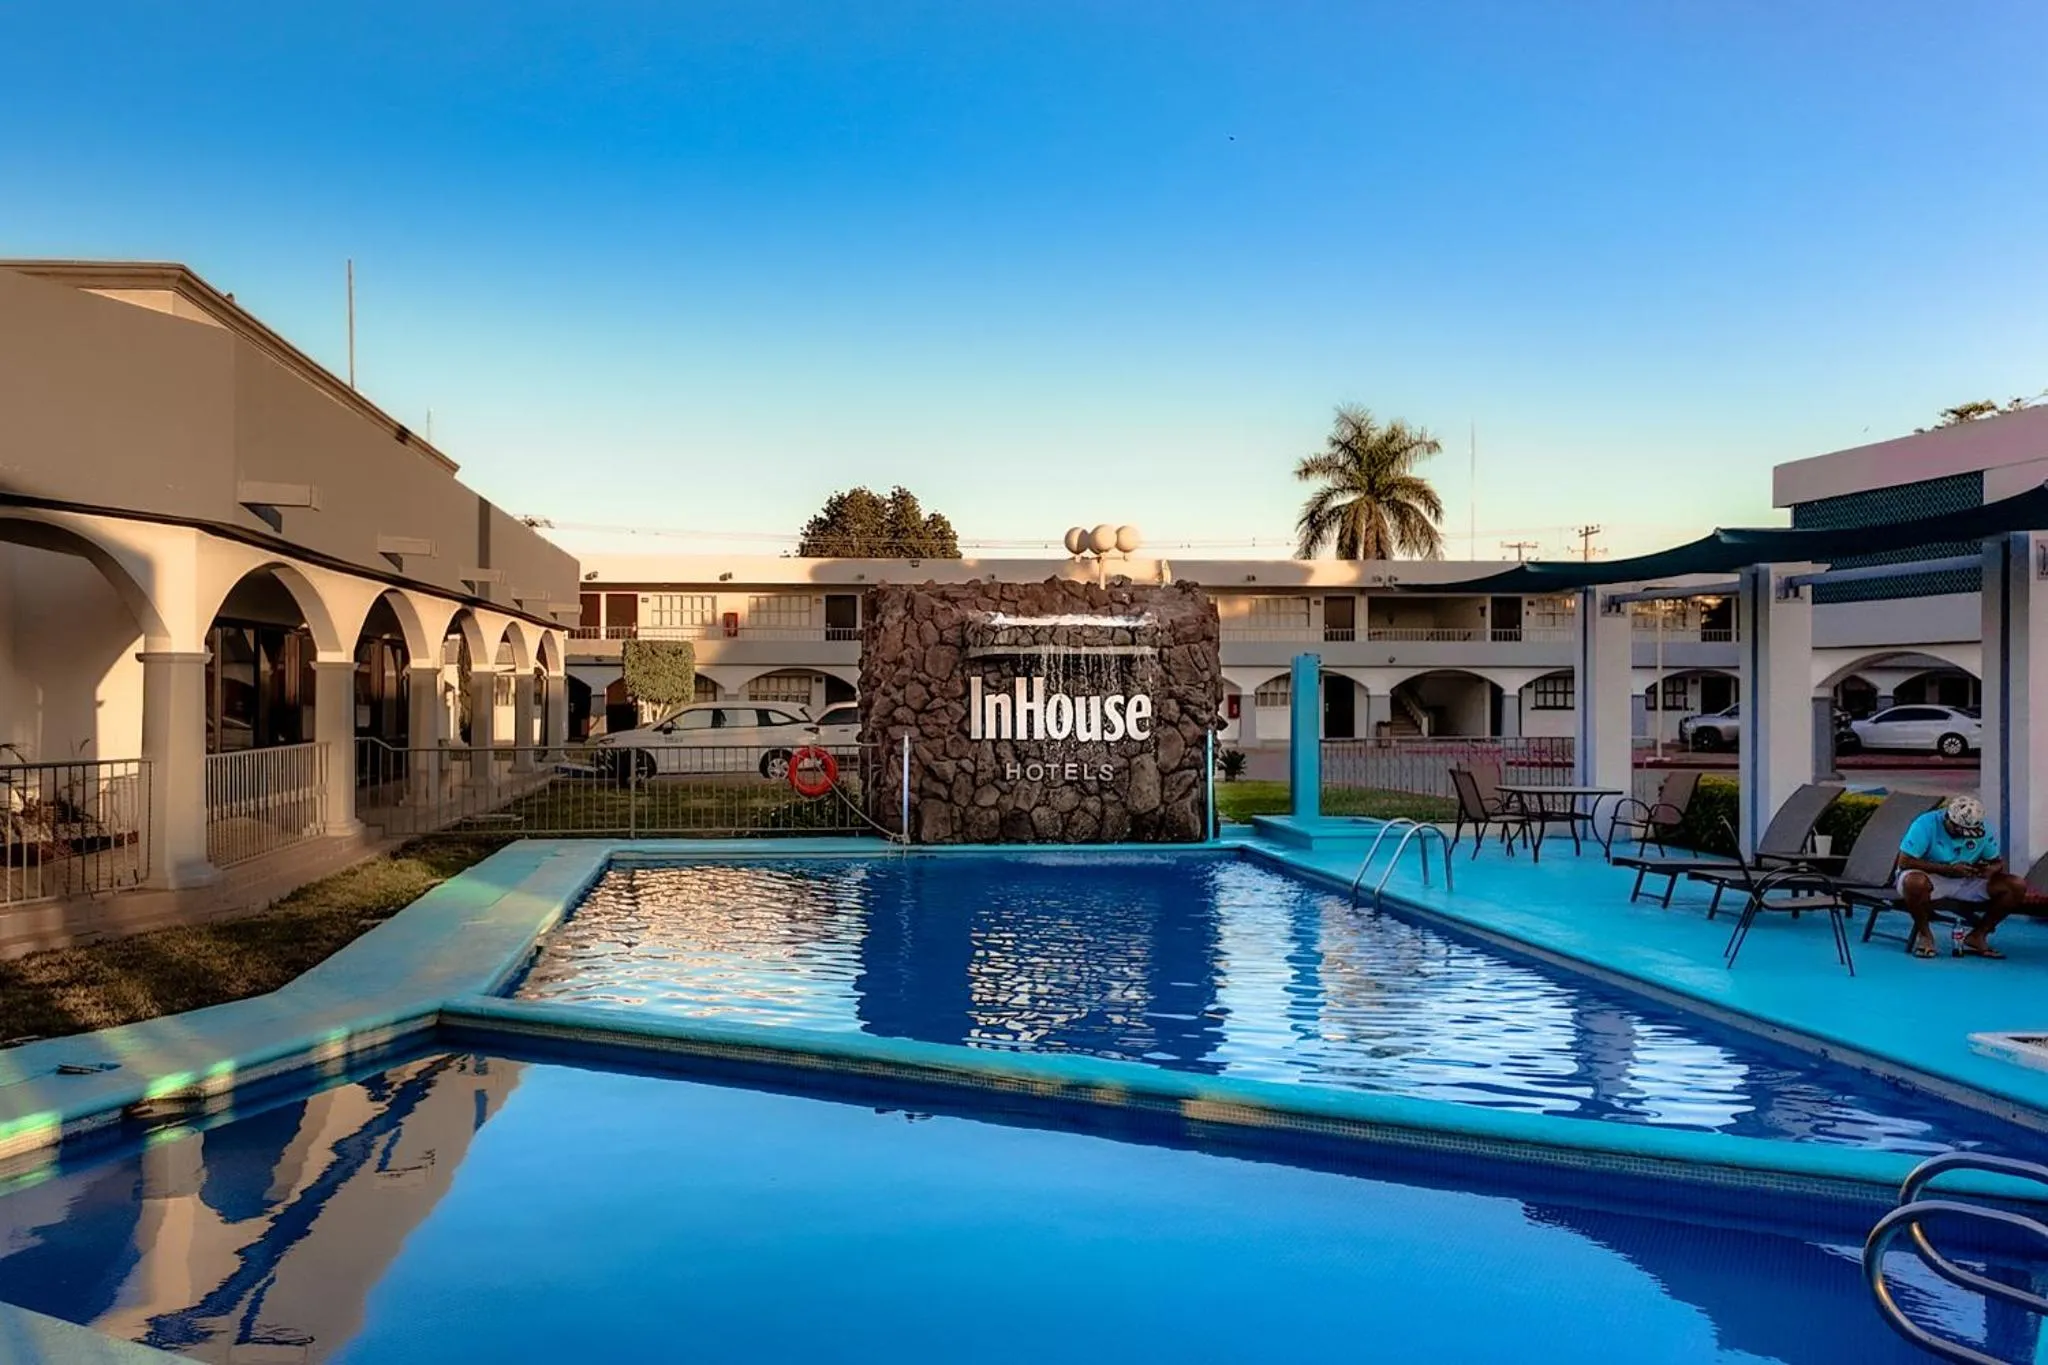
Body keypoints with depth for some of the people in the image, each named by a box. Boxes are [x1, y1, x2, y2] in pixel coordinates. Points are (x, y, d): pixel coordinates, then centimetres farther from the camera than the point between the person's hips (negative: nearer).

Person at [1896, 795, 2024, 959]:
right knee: (1915, 882, -42)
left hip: (1966, 882, 5)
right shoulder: (1925, 825, -20)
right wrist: (1948, 869, -27)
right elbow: (1904, 862, -23)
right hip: (1931, 877, -5)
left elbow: (1997, 861, 7)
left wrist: (1991, 869, -20)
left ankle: (1977, 936, 1)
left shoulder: (1982, 830, -5)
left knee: (2017, 887, -12)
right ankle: (1924, 934, -15)